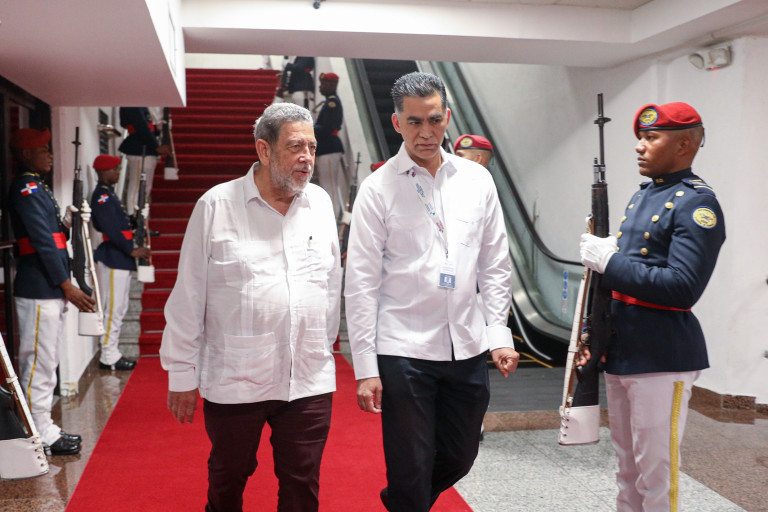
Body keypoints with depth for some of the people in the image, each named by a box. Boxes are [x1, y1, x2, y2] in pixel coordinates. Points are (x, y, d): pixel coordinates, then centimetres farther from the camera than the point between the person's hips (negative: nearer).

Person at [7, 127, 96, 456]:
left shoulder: (38, 188, 19)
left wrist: (66, 224, 4)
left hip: (50, 290, 10)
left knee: (46, 362, 15)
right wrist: (67, 285, -17)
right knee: (39, 361, -3)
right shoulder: (26, 189, -12)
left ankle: (46, 428, 25)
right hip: (38, 291, -10)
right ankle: (41, 436, 5)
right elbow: (42, 241, -17)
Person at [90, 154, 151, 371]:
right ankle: (109, 358, 3)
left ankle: (112, 353, 23)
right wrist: (132, 250, -19)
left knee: (119, 309, 15)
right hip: (112, 260, -10)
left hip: (120, 259, 10)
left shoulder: (109, 193, 17)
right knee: (113, 309, -5)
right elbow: (111, 229, -21)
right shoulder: (102, 195, -14)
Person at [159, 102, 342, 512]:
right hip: (234, 381, -2)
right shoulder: (216, 206, -5)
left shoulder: (320, 203, 5)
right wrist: (182, 374, 0)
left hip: (310, 381, 3)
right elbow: (188, 298, -2)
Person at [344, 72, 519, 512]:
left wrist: (500, 333, 4)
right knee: (412, 469, 5)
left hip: (467, 347, 4)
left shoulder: (476, 179, 5)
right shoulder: (379, 188, -6)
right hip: (404, 351, -4)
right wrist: (365, 368, -9)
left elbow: (496, 264, 10)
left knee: (459, 457, 18)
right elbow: (362, 283, -6)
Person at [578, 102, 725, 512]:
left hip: (662, 358, -8)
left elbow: (683, 288, -23)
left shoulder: (696, 204, -13)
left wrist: (609, 260, -19)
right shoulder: (642, 195, 14)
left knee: (656, 470, 1)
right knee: (627, 464, 19)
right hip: (621, 352, 9)